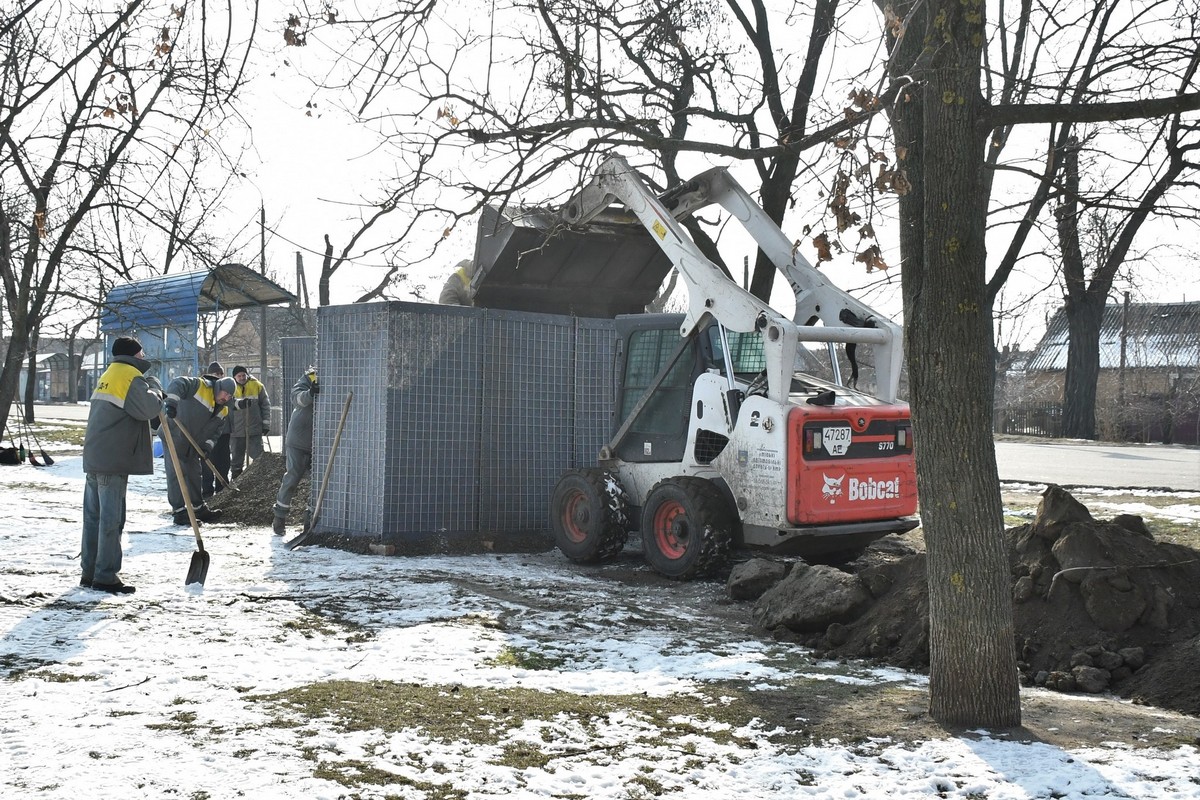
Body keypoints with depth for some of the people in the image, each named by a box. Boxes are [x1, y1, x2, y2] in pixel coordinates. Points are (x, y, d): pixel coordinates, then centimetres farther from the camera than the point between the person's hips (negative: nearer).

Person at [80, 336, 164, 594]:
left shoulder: (107, 375, 20)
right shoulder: (131, 377, -11)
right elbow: (149, 408, -20)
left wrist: (153, 395, 11)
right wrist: (154, 386, -3)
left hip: (94, 457, 10)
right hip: (114, 459, -10)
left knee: (93, 516, 13)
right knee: (111, 519, -6)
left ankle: (90, 572, 19)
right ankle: (106, 576, -4)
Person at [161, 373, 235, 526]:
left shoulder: (223, 410, 6)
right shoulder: (200, 386, -17)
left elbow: (216, 431, 7)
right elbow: (179, 383, -32)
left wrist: (208, 446, -11)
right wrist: (172, 401, -48)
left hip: (192, 444, 8)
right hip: (174, 437, -8)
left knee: (194, 474, 17)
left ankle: (199, 508, 30)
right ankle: (179, 512, -7)